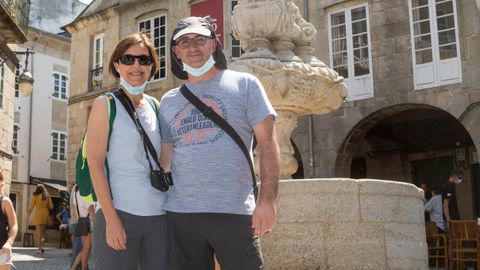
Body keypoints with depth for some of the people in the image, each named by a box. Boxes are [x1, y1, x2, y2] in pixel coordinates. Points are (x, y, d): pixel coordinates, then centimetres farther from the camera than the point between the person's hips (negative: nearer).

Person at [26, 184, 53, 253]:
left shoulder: (35, 196, -1)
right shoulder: (47, 196, 9)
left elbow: (31, 208, -4)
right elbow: (51, 207, 8)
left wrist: (28, 217, 0)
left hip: (38, 214, -3)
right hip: (46, 214, 4)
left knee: (39, 232, 0)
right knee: (43, 232, 14)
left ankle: (40, 248, -2)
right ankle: (41, 246, 3)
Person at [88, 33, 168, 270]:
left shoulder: (156, 107, 12)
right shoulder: (105, 104, 0)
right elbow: (95, 164, -7)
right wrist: (111, 219, -15)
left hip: (159, 215, 5)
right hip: (119, 213, -4)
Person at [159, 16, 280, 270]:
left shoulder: (244, 84, 4)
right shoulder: (168, 101, 14)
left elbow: (267, 143, -2)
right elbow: (163, 159, 15)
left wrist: (267, 200, -12)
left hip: (234, 212, -3)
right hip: (180, 214, 4)